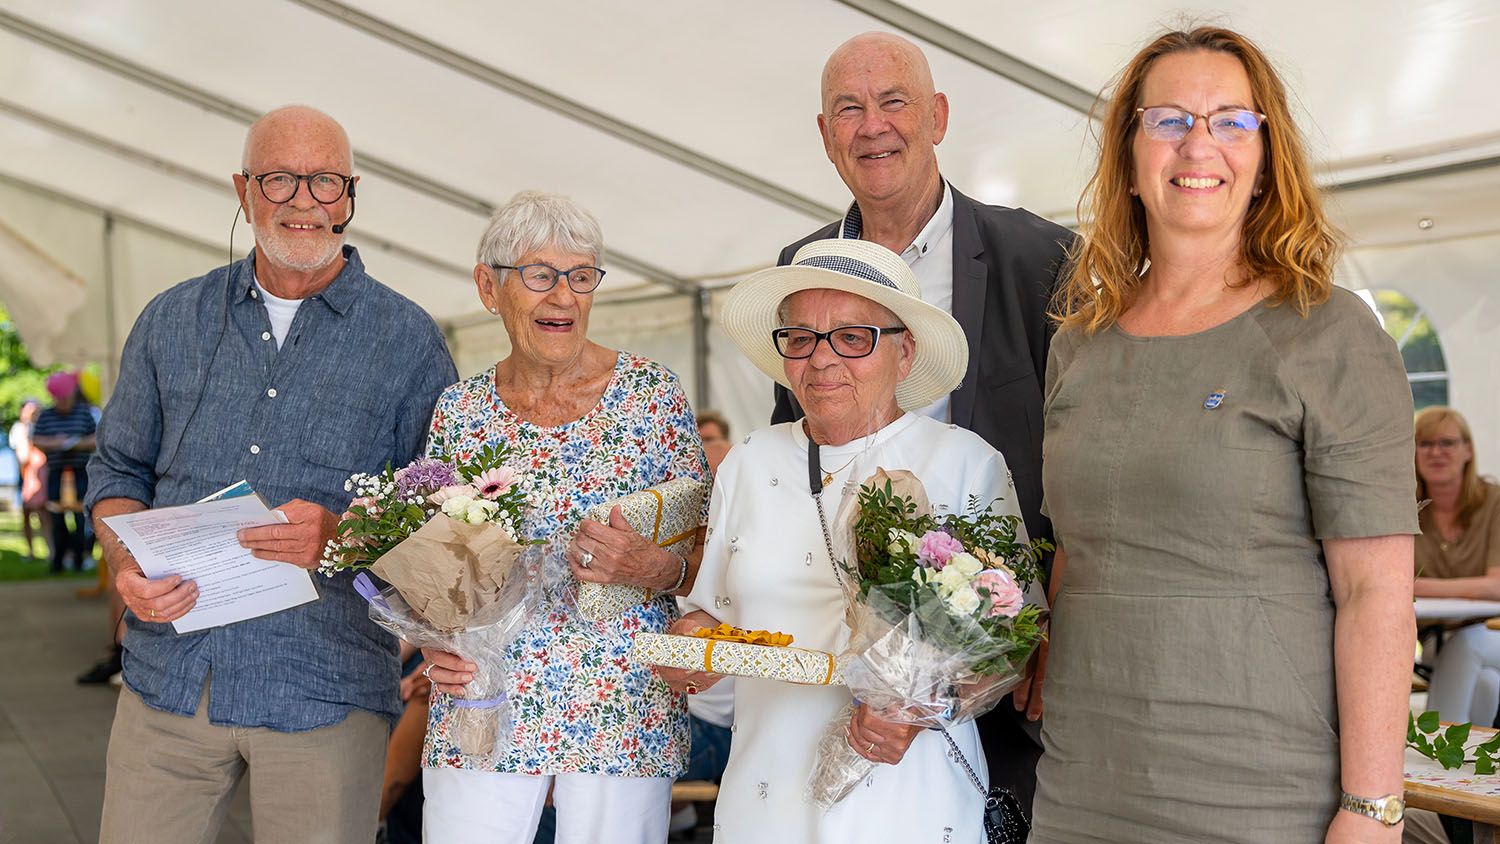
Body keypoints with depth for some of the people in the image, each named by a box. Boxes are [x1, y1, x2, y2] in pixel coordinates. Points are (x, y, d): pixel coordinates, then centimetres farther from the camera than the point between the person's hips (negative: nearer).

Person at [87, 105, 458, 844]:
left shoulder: (407, 339, 1)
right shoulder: (172, 321, 11)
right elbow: (118, 470, 16)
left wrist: (345, 534, -18)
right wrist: (126, 564, -4)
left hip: (325, 693, -2)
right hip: (169, 676, 3)